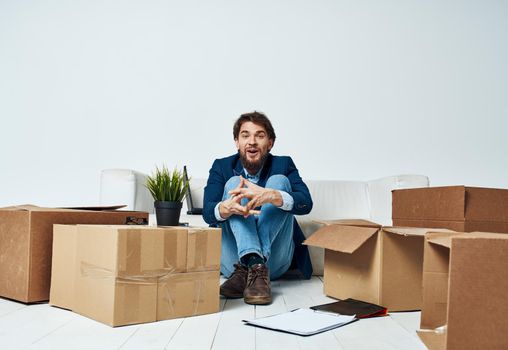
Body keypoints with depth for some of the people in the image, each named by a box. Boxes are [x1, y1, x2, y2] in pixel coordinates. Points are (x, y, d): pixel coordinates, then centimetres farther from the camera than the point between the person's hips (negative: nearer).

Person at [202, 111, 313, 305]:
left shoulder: (283, 165, 3)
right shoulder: (222, 167, 5)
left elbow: (305, 203, -15)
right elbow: (207, 212, -11)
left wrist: (270, 196, -37)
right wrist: (229, 207, -37)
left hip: (274, 261, 0)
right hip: (233, 258, 0)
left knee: (279, 180, -16)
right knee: (234, 183, -16)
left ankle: (247, 269, -31)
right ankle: (254, 265, -38)